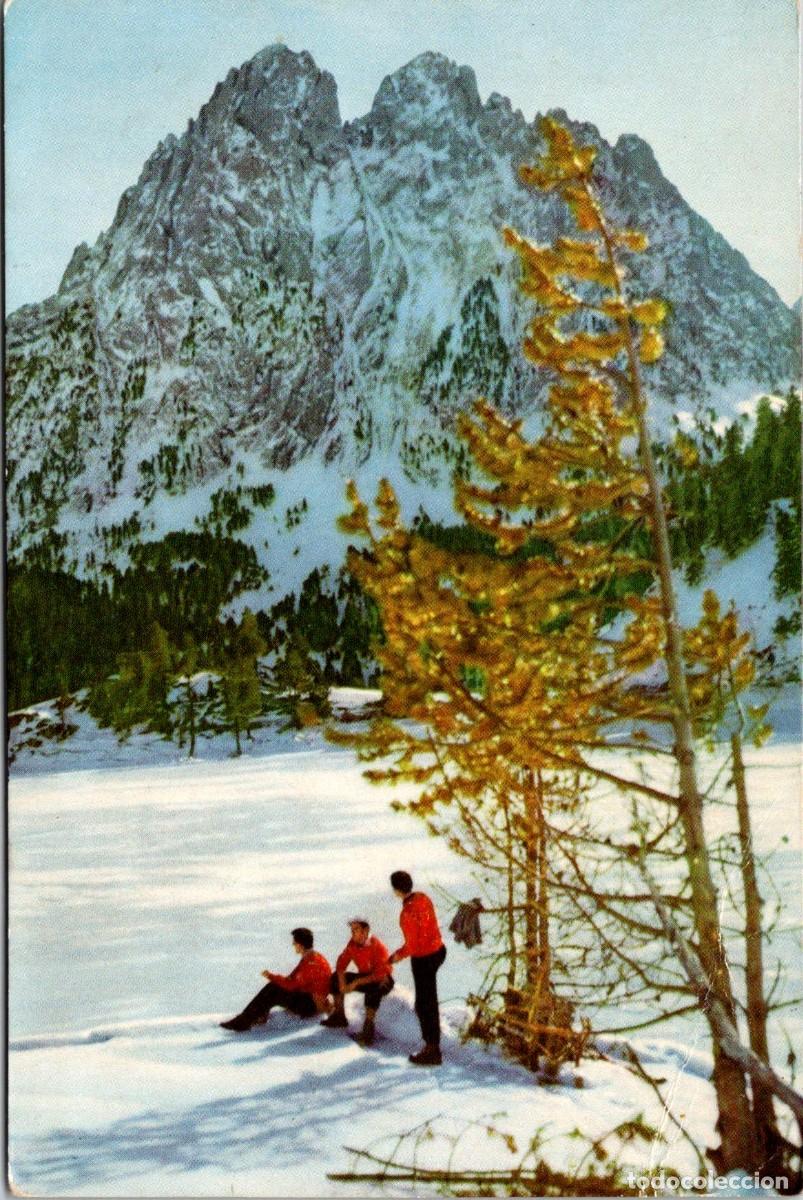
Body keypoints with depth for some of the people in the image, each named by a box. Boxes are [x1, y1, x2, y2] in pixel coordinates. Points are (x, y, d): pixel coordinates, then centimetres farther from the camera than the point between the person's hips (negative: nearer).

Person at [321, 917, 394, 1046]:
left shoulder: (378, 947, -27)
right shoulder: (353, 943, -7)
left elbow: (380, 974, -33)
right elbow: (342, 962, -1)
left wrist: (357, 982, -33)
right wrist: (342, 980, -19)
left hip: (382, 981, -7)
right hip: (363, 977, 7)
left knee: (373, 988, -40)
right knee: (335, 977, -3)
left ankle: (369, 1027, -33)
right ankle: (339, 1016, 4)